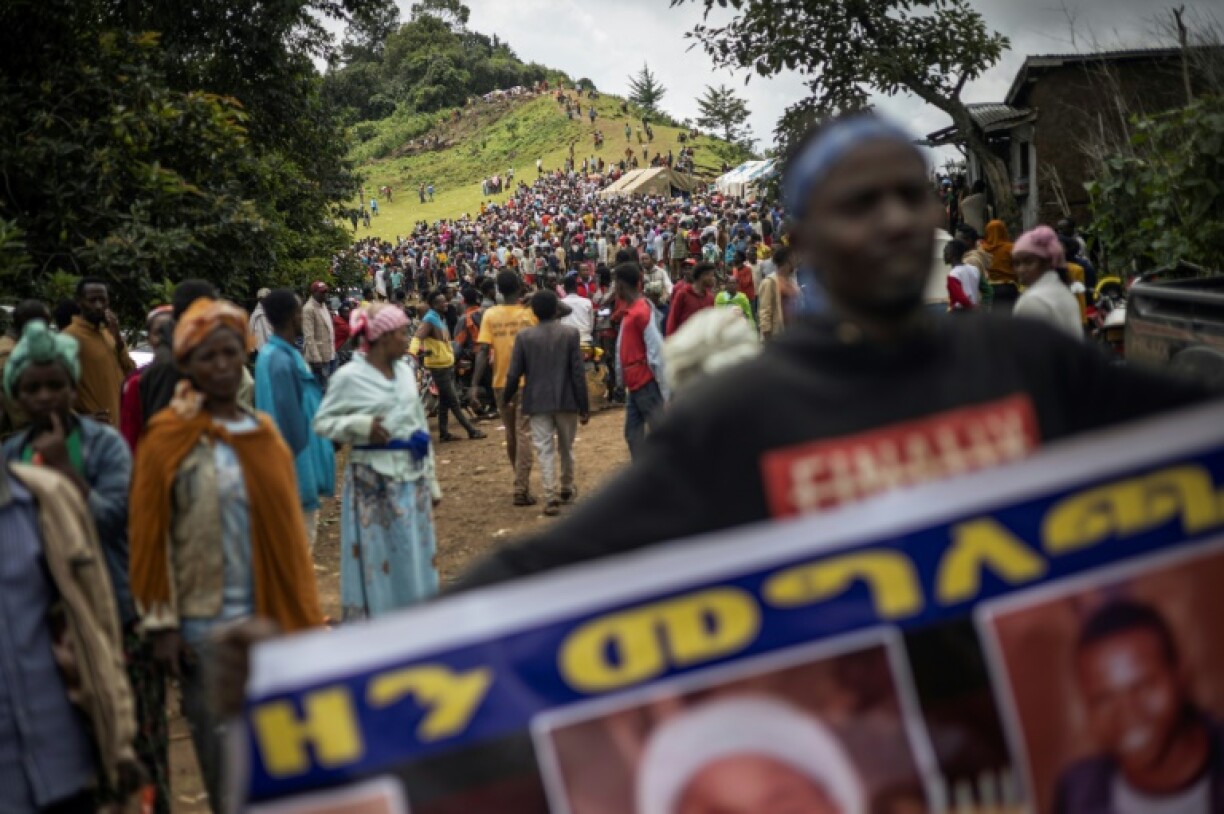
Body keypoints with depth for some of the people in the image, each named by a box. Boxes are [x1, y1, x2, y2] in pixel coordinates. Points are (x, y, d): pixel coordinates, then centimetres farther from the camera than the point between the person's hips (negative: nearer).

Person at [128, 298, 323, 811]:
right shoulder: (167, 438, -7)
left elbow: (288, 526, 11)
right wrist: (161, 623, -10)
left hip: (273, 616, 4)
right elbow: (148, 536, -7)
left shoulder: (263, 431, 8)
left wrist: (303, 613, 11)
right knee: (224, 754, 3)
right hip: (206, 624, -4)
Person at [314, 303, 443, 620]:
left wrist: (431, 481, 14)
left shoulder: (405, 371, 8)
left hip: (412, 475, 6)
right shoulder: (350, 376, -9)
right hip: (374, 480, -6)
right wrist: (361, 425, -21)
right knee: (380, 559, 1)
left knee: (416, 556, 11)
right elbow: (322, 422, -4)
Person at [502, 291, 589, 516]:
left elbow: (514, 374, -3)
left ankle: (551, 497, -7)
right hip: (566, 400, 1)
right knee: (566, 447, 18)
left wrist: (507, 398, 14)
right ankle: (567, 488, 34)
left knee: (545, 450, 1)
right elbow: (578, 373, -7)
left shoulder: (524, 336, -4)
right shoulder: (570, 333, -6)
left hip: (538, 402, -1)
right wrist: (584, 406, -1)